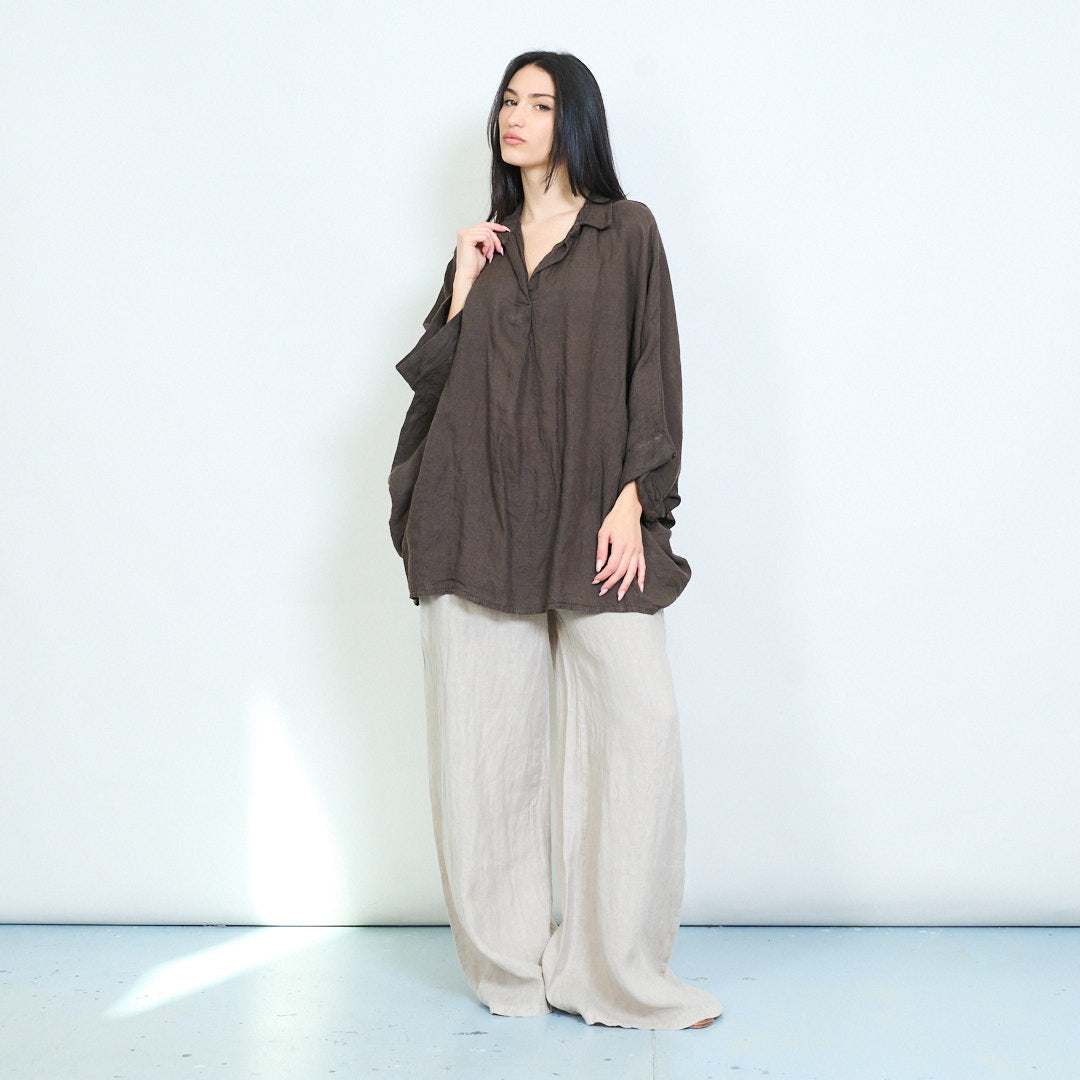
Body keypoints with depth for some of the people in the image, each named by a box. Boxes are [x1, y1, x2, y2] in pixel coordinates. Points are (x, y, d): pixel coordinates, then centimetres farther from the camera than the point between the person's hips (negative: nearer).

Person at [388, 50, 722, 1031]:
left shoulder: (627, 232, 8)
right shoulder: (481, 246, 17)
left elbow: (652, 376, 1)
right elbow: (436, 377, 12)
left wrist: (632, 501, -9)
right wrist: (464, 289, 1)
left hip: (591, 513, -2)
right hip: (481, 512, 3)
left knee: (639, 718, -12)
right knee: (485, 732, 1)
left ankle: (618, 968, 1)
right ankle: (508, 962, 14)